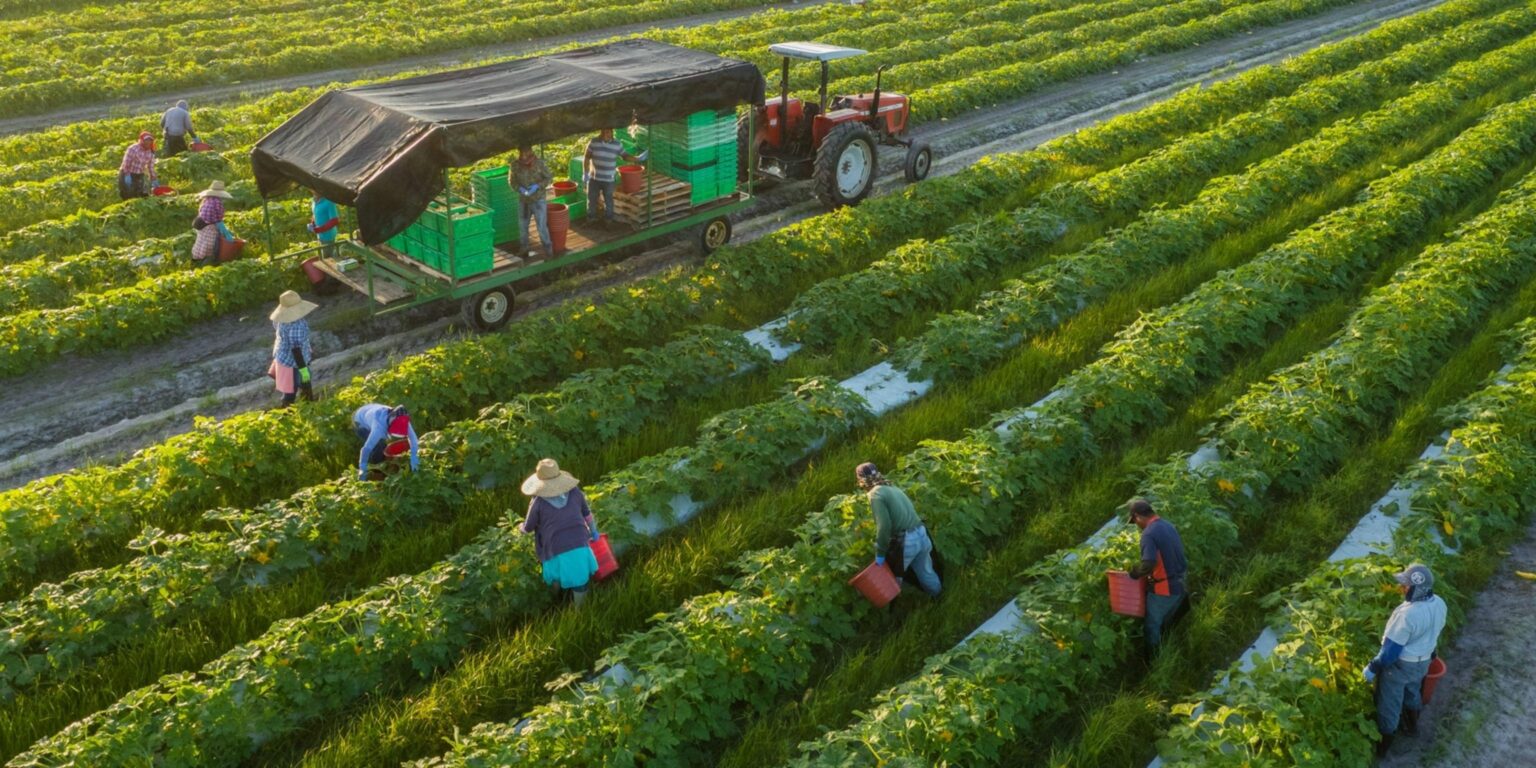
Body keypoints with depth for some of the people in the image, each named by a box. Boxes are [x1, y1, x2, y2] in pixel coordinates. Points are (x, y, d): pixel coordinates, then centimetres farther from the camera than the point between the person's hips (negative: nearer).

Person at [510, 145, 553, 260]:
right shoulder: (515, 166, -9)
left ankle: (548, 249, 11)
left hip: (538, 200, -3)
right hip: (523, 201, 3)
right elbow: (511, 181, 3)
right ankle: (523, 248, 33)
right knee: (522, 225, 15)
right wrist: (520, 188, -17)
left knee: (542, 226, -4)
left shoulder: (539, 164, -16)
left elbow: (549, 178, -7)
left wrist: (537, 186, -21)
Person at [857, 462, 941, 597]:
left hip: (905, 542, -8)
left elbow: (884, 525, -19)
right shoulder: (892, 488, 16)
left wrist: (880, 552, -12)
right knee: (926, 573, 26)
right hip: (921, 534, 8)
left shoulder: (875, 494, -10)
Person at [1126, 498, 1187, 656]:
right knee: (1165, 624, 22)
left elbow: (1148, 564, -32)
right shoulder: (1168, 526, 5)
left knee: (1153, 626, 10)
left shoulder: (1149, 533, -22)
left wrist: (1133, 572, -15)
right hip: (1179, 585, 8)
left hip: (1162, 589, -8)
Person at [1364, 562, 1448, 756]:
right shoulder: (1439, 603, -13)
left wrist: (1372, 667, -15)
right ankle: (1412, 726, 56)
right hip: (1423, 661, 7)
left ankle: (1383, 744, 30)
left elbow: (1391, 650, -29)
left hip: (1400, 664, -7)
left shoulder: (1407, 614, -37)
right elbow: (1434, 633, 6)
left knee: (1389, 703, 13)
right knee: (1412, 691, 33)